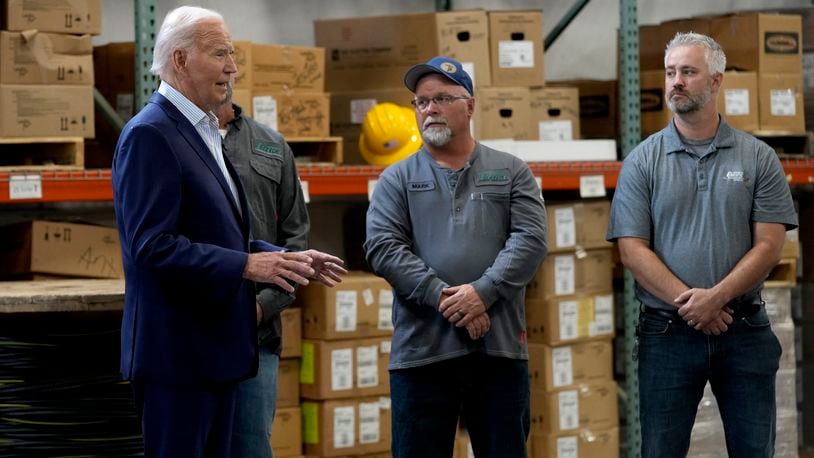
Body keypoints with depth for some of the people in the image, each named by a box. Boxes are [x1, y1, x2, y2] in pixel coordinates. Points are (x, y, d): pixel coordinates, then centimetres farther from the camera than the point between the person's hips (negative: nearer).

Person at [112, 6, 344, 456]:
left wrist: (287, 258, 10)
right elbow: (152, 245, -22)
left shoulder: (204, 132, 16)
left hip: (214, 344, 10)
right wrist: (245, 266, -24)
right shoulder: (149, 134, -14)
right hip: (177, 350, -10)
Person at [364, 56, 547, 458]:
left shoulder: (511, 172, 11)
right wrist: (442, 297, -15)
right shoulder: (397, 179, 10)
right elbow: (383, 247, -3)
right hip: (421, 350, 0)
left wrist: (483, 291, -16)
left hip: (500, 348, 1)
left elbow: (531, 239, -1)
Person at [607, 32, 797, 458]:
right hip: (668, 334, 0)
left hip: (744, 330, 0)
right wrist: (689, 302, -14)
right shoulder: (643, 161, 3)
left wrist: (716, 297, -16)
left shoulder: (757, 158, 4)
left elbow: (768, 245, -2)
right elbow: (633, 250, -4)